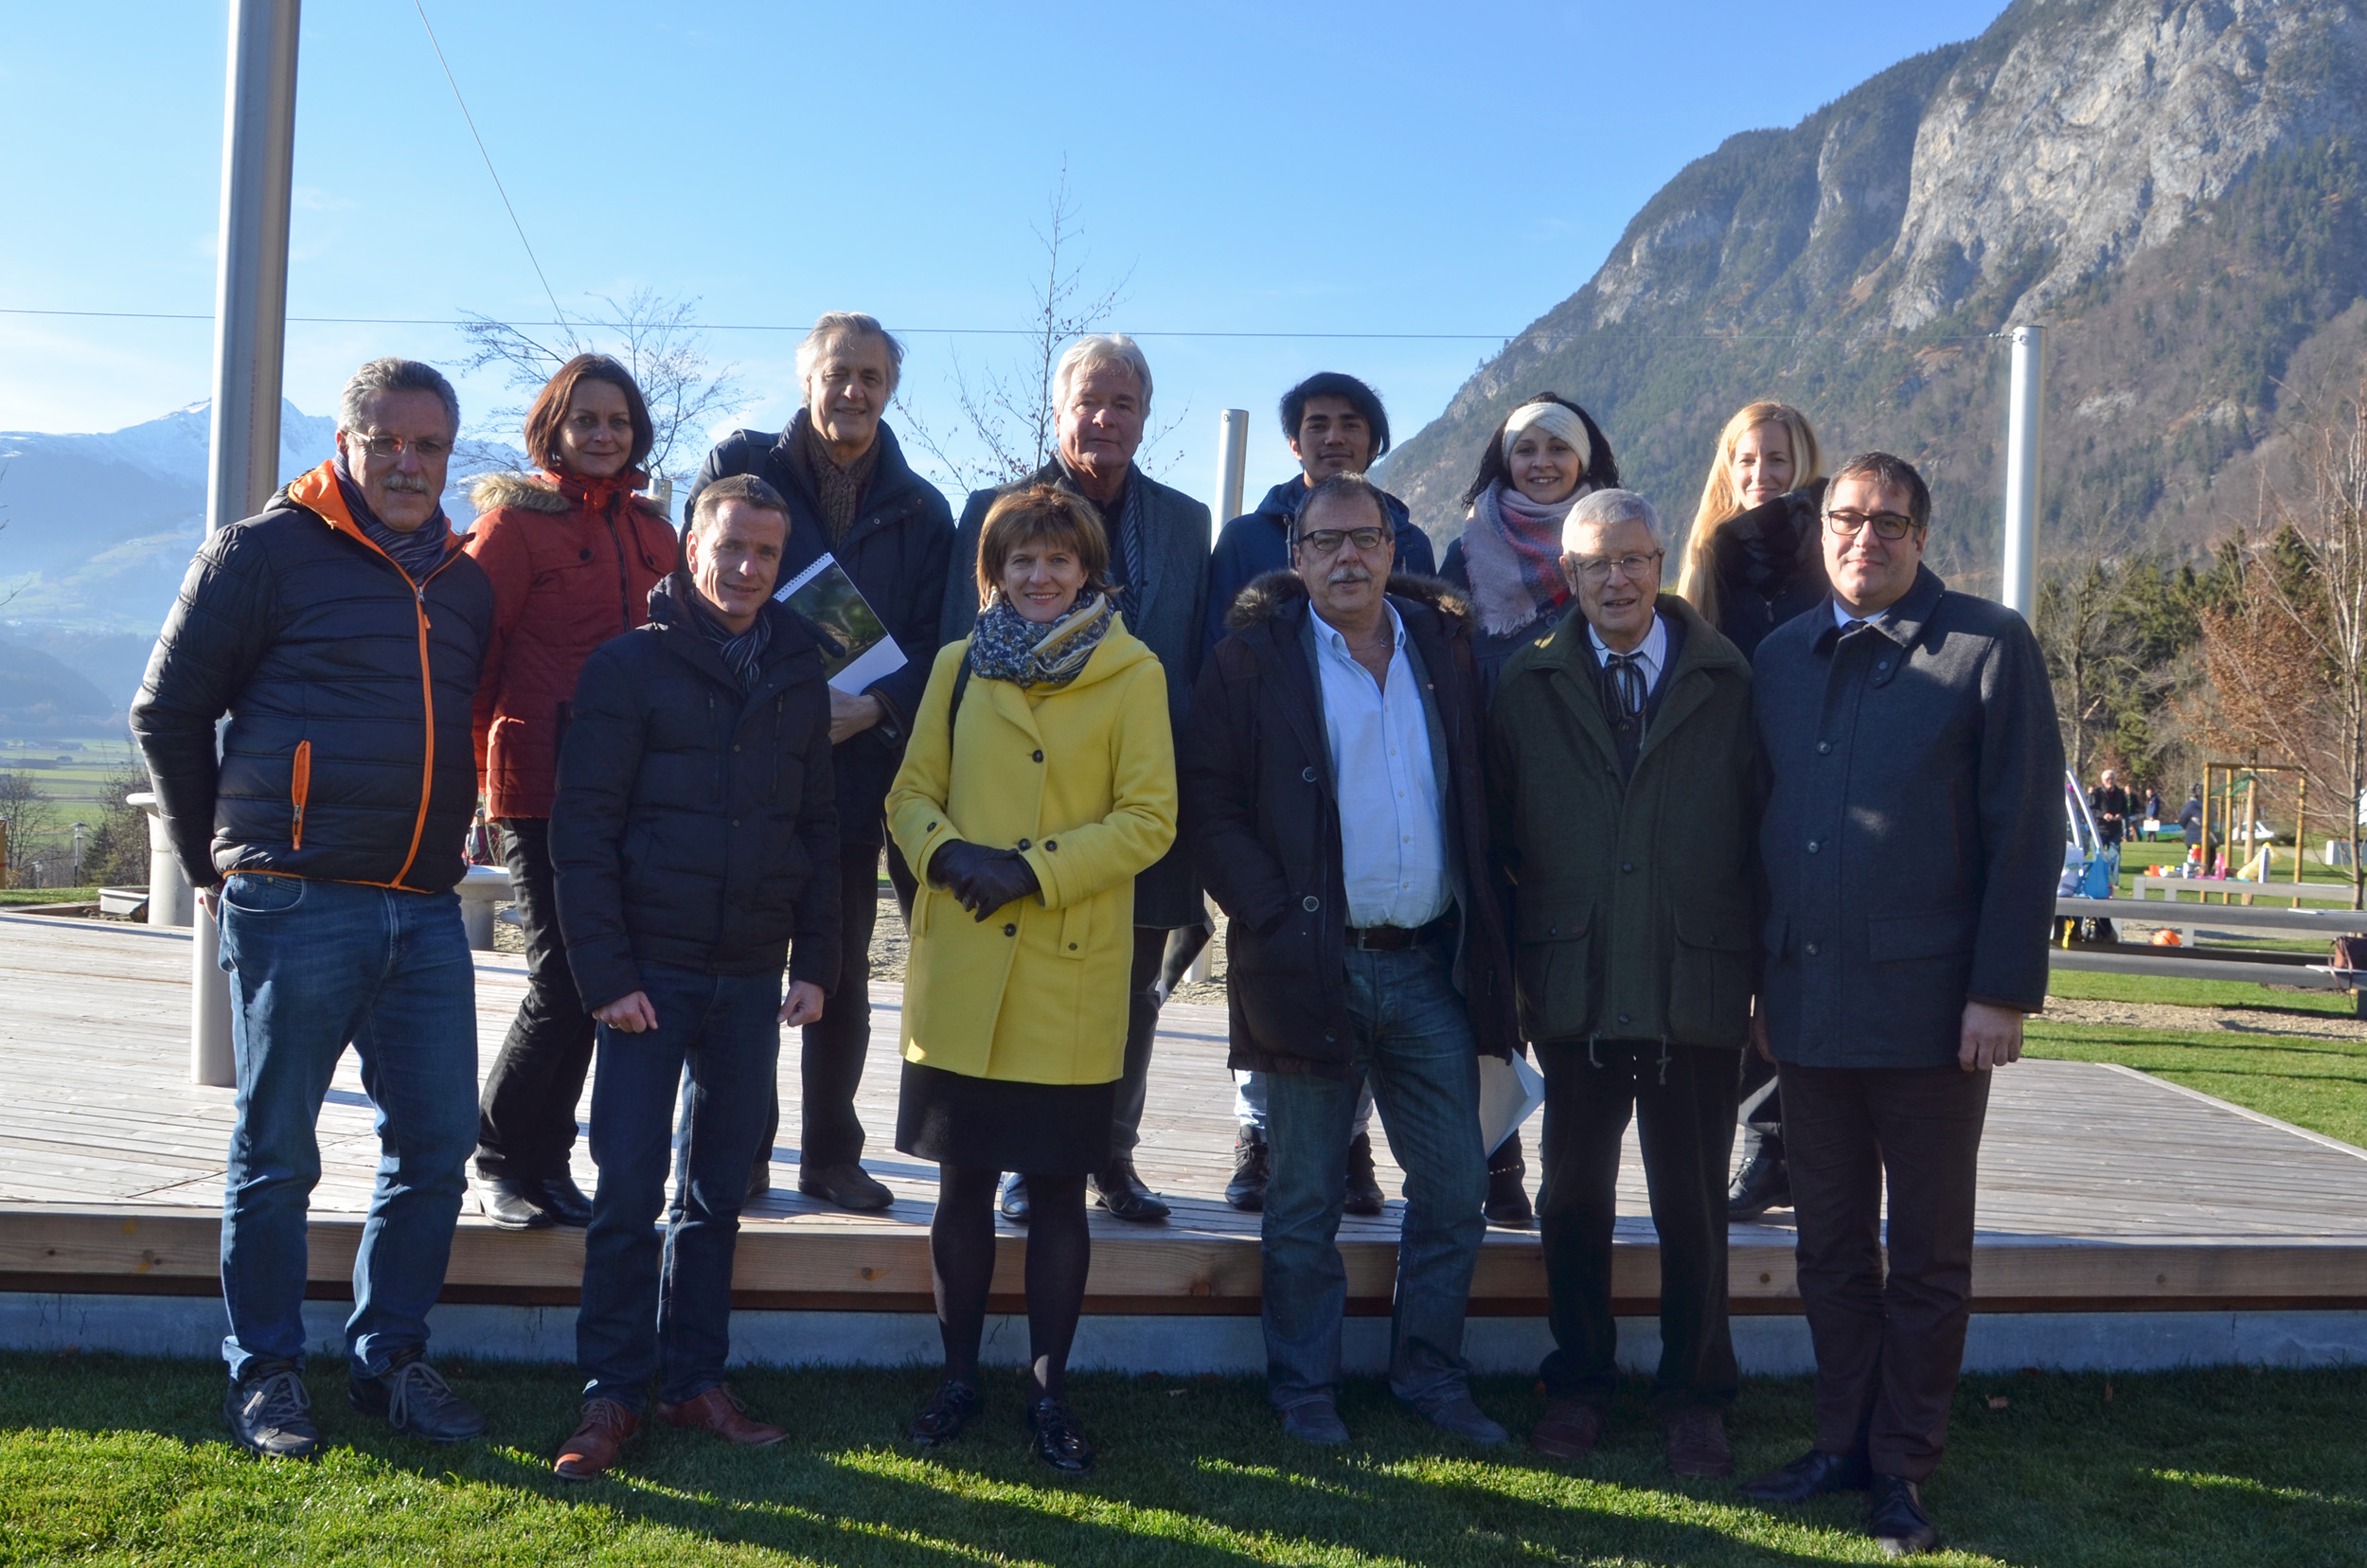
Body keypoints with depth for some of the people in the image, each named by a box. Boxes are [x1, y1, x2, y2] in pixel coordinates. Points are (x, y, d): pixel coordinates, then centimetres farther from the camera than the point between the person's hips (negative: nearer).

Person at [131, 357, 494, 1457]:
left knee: (436, 1143, 7)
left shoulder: (464, 585, 14)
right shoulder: (267, 553, -2)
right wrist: (216, 861, 6)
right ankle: (265, 1376, 17)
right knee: (275, 1154, 4)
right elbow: (168, 713, 2)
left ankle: (388, 1360, 21)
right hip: (293, 908, -5)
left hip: (425, 912, 5)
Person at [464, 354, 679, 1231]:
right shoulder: (515, 522, 0)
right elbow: (469, 657, -2)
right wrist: (476, 774, -6)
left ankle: (545, 1163, 19)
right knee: (564, 982, -7)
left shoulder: (651, 534, 16)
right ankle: (498, 1155, 14)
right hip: (542, 788, -5)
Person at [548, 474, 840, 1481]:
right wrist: (605, 972, -13)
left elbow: (819, 830, 12)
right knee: (628, 1189, -1)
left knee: (718, 1190, 10)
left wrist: (815, 964, 6)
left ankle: (695, 1379, 21)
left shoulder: (799, 678, 9)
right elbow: (582, 828, -7)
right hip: (649, 972, -4)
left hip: (751, 979, 4)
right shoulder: (630, 665, -4)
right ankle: (610, 1394, 9)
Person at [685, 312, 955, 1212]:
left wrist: (874, 708, -14)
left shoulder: (921, 511, 9)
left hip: (858, 763, 2)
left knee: (843, 970, 9)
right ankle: (739, 1152, 14)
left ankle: (831, 1153, 20)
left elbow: (932, 644, 5)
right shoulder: (740, 468, 3)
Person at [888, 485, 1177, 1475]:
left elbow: (1149, 819, -5)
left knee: (1059, 1188, 6)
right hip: (961, 973, 2)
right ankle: (959, 1377, 25)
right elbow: (911, 794, 10)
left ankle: (1049, 1389, 20)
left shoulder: (1132, 675, -1)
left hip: (1073, 978, -2)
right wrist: (947, 851, -12)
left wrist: (1037, 867, -15)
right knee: (963, 1181, 10)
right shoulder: (959, 666, 8)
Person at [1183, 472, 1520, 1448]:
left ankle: (1429, 1372, 24)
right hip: (1312, 962, -3)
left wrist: (1486, 939, 5)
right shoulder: (1254, 660, -1)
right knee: (1306, 1202, 7)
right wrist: (1274, 923, -13)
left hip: (1431, 965, 4)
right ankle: (1305, 1387, 21)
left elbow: (1478, 799, 14)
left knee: (1455, 1187, 8)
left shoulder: (1445, 650, 10)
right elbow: (1210, 807, -4)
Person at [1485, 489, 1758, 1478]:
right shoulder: (1528, 687, 6)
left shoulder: (1731, 683, 2)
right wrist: (1514, 955, 4)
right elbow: (1496, 835, 9)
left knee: (1692, 1208, 7)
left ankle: (1694, 1398, 23)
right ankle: (1579, 1385, 27)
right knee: (1574, 1200, 10)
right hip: (1574, 987, 1)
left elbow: (1768, 832, 3)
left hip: (1699, 987, -1)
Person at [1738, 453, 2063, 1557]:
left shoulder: (1988, 646, -3)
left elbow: (2027, 832, -7)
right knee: (1830, 1249, 13)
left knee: (1926, 1257, 7)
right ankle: (1844, 1442, 26)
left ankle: (1904, 1467, 19)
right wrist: (1764, 983, 10)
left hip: (1930, 1006, -4)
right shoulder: (1782, 657, 12)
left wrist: (2002, 992, -12)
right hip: (1809, 1005, 5)